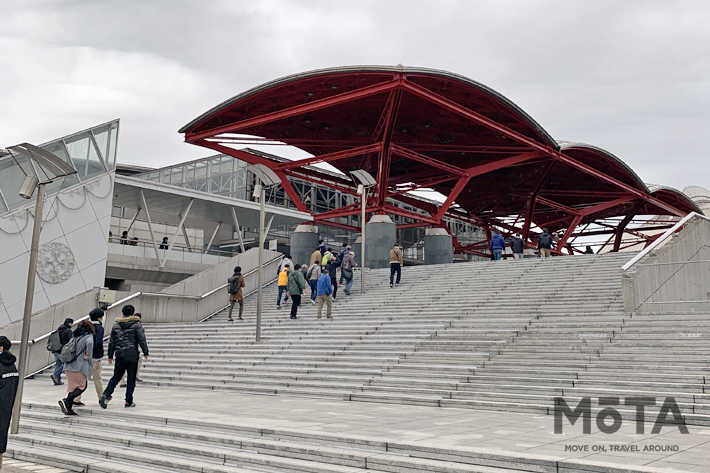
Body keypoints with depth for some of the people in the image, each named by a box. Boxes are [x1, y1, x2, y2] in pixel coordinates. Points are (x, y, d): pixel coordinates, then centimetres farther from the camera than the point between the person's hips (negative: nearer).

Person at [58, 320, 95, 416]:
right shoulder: (89, 336, -5)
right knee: (82, 386, 4)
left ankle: (68, 408, 8)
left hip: (68, 366, 7)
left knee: (73, 386, 14)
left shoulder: (74, 335, 15)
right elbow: (89, 343, -27)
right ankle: (66, 401, -14)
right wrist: (87, 355, -15)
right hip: (80, 366, -7)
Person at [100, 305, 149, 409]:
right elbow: (142, 339, -6)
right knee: (131, 378, 4)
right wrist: (145, 353, 0)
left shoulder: (116, 324, 10)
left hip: (119, 355, 3)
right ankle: (129, 401, 5)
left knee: (116, 376, 12)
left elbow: (111, 341, 12)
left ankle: (106, 395, -7)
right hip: (132, 355, -3)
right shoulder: (136, 324, -2)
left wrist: (110, 356, 18)